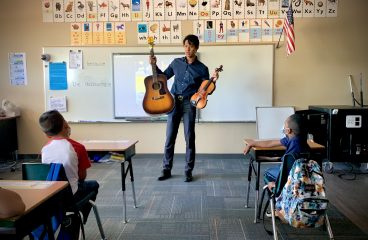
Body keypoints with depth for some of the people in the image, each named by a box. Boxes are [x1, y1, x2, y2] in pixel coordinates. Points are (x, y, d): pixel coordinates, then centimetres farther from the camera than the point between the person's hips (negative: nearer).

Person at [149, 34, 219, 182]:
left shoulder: (202, 69, 1)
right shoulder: (176, 62, 9)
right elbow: (164, 77, 19)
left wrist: (213, 80, -17)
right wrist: (154, 66, 7)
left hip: (189, 104, -2)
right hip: (174, 102, 2)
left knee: (189, 138, 1)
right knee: (170, 137, 5)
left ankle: (188, 171, 13)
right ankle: (166, 170, 16)